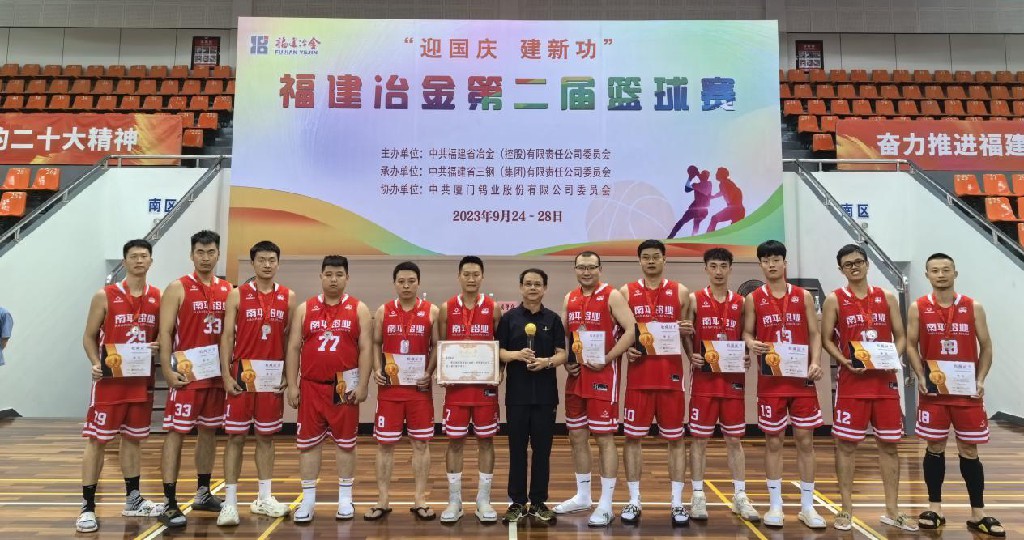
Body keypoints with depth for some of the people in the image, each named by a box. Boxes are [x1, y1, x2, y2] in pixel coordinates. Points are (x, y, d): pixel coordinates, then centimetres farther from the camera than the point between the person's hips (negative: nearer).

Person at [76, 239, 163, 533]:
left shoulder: (159, 298, 4)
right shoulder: (105, 296, -5)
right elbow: (89, 337, -1)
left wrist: (159, 346, -10)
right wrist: (96, 364, -16)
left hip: (142, 380, 4)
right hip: (110, 380, -3)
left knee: (132, 439, 14)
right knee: (97, 440, 0)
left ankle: (133, 500, 25)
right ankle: (87, 507, 9)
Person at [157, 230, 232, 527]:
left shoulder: (228, 290, 8)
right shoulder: (177, 288, -4)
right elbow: (165, 332, -8)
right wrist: (168, 371, -16)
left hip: (217, 373, 5)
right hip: (187, 374, -5)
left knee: (209, 432, 14)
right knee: (176, 433, -3)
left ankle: (203, 493, 27)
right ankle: (169, 503, 3)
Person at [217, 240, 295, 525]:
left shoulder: (288, 297, 4)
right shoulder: (237, 295, -1)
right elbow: (227, 336, -3)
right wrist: (226, 374, -10)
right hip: (242, 373, -2)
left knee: (266, 437, 11)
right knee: (236, 437, 1)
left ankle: (264, 499, 21)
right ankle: (230, 502, 9)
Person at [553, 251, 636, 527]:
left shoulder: (612, 296, -8)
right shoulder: (570, 298, 11)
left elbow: (631, 330, -15)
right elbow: (561, 334, 17)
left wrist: (606, 360, -19)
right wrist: (566, 361, 1)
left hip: (602, 376, -7)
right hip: (575, 376, 7)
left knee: (604, 438, -2)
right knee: (576, 436, 13)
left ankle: (606, 505, 6)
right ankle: (582, 496, 29)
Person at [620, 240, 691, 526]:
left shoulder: (680, 292, 6)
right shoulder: (626, 292, 5)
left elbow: (689, 335, 11)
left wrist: (686, 332, -12)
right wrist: (624, 349, -10)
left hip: (671, 375, 0)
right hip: (638, 376, 0)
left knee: (675, 438, 5)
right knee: (632, 436, 3)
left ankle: (677, 503, 15)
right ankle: (634, 501, 14)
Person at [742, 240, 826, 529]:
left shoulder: (803, 296, 5)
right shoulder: (753, 299, 2)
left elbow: (814, 333, 4)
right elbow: (747, 333, 4)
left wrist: (815, 362, -12)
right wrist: (751, 343, -20)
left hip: (802, 379, 1)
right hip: (770, 380, -1)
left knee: (805, 440, 5)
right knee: (773, 441, 5)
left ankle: (807, 506, 17)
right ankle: (775, 505, 16)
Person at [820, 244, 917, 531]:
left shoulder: (887, 297, 8)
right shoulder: (834, 299, 0)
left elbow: (900, 336, 10)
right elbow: (826, 339, -1)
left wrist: (894, 359, -9)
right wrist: (845, 362, -17)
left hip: (885, 381, 3)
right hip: (852, 381, -3)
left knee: (889, 444, 9)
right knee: (846, 444, 1)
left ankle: (891, 510, 22)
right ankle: (846, 510, 12)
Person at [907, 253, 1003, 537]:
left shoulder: (973, 307, 2)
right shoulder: (918, 308, 0)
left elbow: (986, 346, 5)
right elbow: (911, 345, 2)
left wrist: (980, 380, -7)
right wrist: (921, 377, -11)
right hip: (933, 389, 0)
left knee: (969, 450, 7)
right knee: (935, 447, 7)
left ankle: (977, 514, 17)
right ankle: (934, 508, 17)